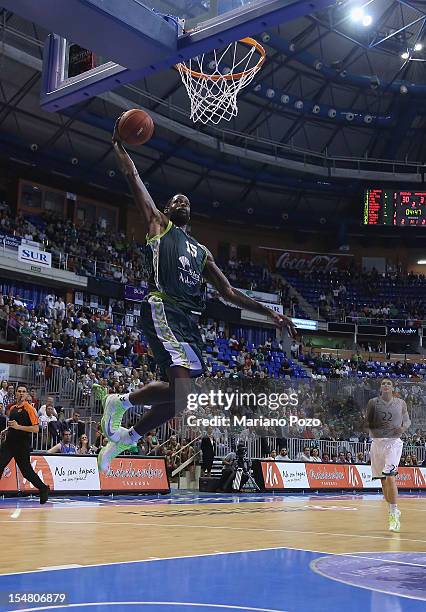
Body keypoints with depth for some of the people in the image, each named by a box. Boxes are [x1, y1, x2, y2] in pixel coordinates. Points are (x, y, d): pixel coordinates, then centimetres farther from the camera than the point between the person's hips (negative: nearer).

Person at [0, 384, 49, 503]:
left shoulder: (29, 409, -9)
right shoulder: (12, 408, 13)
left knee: (26, 470, 0)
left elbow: (35, 429, -16)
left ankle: (43, 489, 19)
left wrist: (18, 427, -22)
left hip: (22, 445, -7)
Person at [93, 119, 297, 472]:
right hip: (163, 310, -7)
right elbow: (133, 176, 10)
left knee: (179, 394, 4)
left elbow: (229, 292, 25)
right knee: (181, 386, -26)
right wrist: (119, 143, 14)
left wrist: (269, 313, 18)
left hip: (189, 321, 7)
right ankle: (121, 401, -4)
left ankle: (126, 437, 21)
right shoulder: (159, 225, 16)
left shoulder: (202, 252, 30)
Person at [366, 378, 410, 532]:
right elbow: (368, 423, 5)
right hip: (377, 442, 2)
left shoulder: (400, 403, 6)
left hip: (393, 442, -2)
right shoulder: (373, 402, 4)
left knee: (390, 478, -17)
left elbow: (407, 420, 15)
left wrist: (403, 427, -7)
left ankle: (394, 513, -11)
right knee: (383, 480, 8)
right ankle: (393, 512, 23)